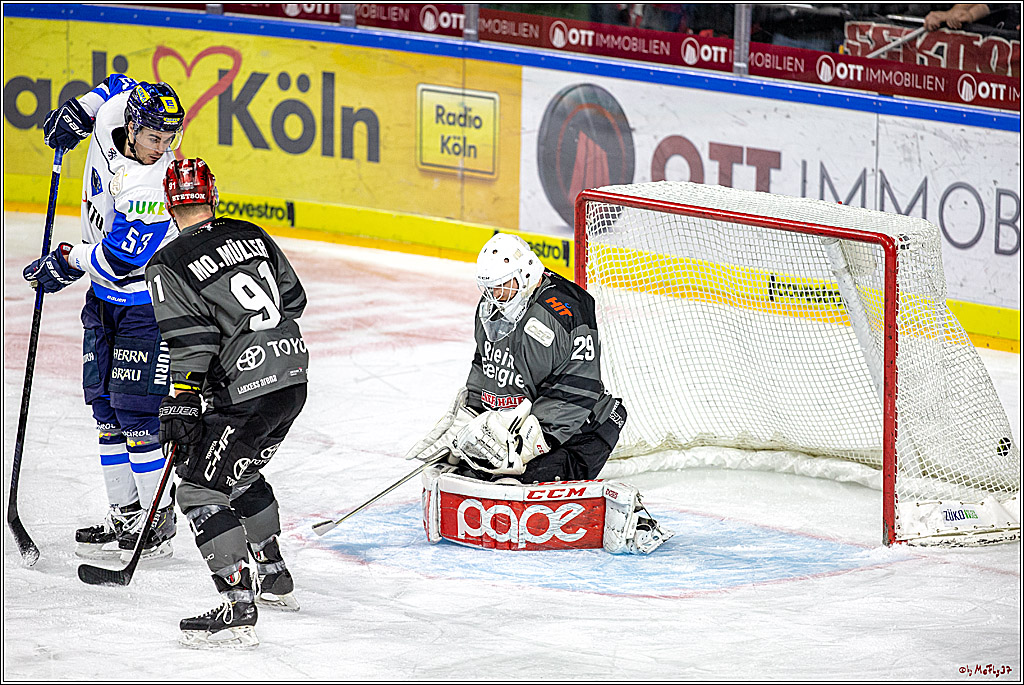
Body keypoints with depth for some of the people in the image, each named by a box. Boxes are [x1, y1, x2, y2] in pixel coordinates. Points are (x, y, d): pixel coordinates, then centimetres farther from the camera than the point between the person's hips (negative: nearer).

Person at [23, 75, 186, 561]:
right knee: (104, 405, 10)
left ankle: (157, 522, 1)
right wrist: (79, 111, 4)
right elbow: (121, 84, 18)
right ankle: (124, 513, 16)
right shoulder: (111, 117, -6)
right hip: (106, 295, 9)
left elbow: (122, 255, -29)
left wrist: (66, 264, -15)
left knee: (134, 411, -9)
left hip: (147, 300, -9)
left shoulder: (151, 183, -29)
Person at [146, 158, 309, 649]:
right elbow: (293, 298, 18)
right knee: (240, 474, 28)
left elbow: (189, 346, -14)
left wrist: (178, 411, -10)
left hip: (247, 394, -8)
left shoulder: (168, 266, -8)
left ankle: (238, 610, -14)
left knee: (202, 489, -4)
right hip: (294, 379, 8)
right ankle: (275, 578, 38)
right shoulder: (252, 236, 11)